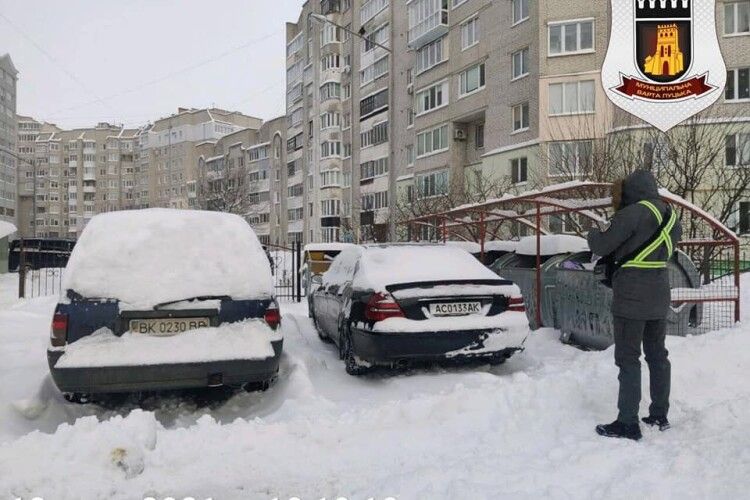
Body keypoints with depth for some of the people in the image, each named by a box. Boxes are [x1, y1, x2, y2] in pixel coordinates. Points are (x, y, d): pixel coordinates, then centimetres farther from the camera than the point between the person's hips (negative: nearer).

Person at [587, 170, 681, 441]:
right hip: (658, 296, 8)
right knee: (657, 355, 16)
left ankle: (627, 424, 1)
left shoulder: (633, 213, -16)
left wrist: (593, 233, 9)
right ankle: (659, 415, 26)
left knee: (628, 359, -2)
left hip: (631, 298, -8)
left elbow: (601, 246, -13)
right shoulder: (671, 215, 9)